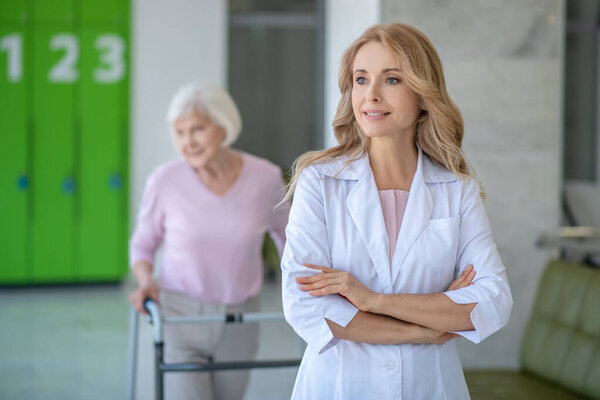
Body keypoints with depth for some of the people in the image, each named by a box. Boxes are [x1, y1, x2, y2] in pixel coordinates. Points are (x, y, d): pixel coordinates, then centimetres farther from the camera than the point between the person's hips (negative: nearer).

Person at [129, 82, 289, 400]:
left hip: (239, 322, 3)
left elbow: (286, 235, 11)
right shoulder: (165, 181, -13)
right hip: (181, 318, -2)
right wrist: (146, 281, -17)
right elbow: (142, 245, 3)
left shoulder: (266, 178, -9)